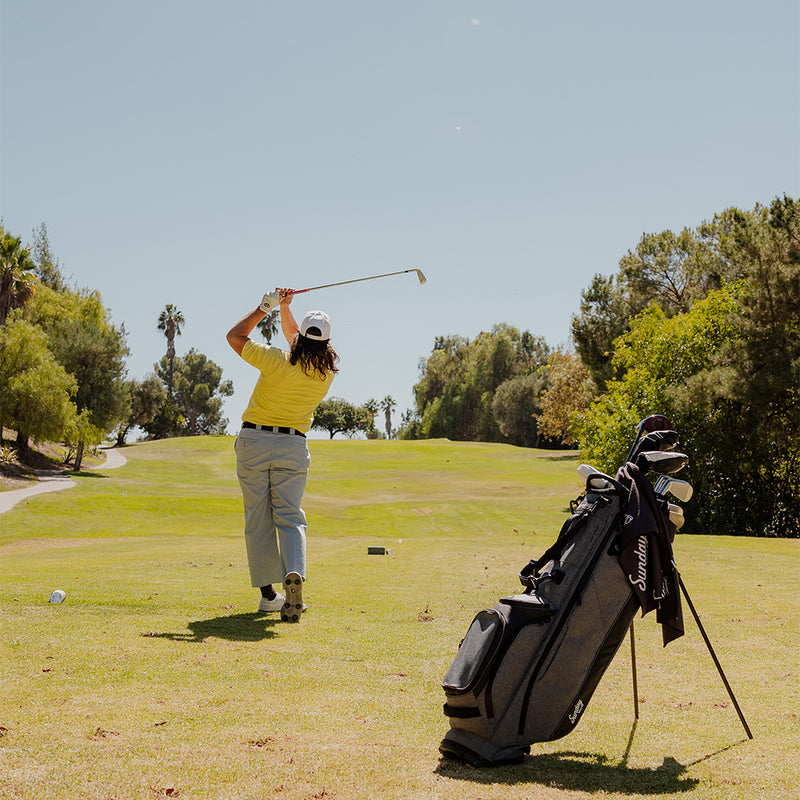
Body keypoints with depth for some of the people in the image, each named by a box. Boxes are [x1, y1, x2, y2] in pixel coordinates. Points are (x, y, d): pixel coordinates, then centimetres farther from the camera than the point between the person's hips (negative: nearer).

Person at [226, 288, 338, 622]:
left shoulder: (278, 361, -15)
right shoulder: (328, 372, -2)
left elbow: (234, 335, -1)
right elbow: (296, 337, 17)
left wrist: (265, 306, 2)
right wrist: (284, 307, 8)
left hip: (254, 441, -2)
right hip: (294, 447, 2)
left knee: (258, 519, 5)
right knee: (290, 517, 3)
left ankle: (268, 593, 6)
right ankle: (294, 572, -24)